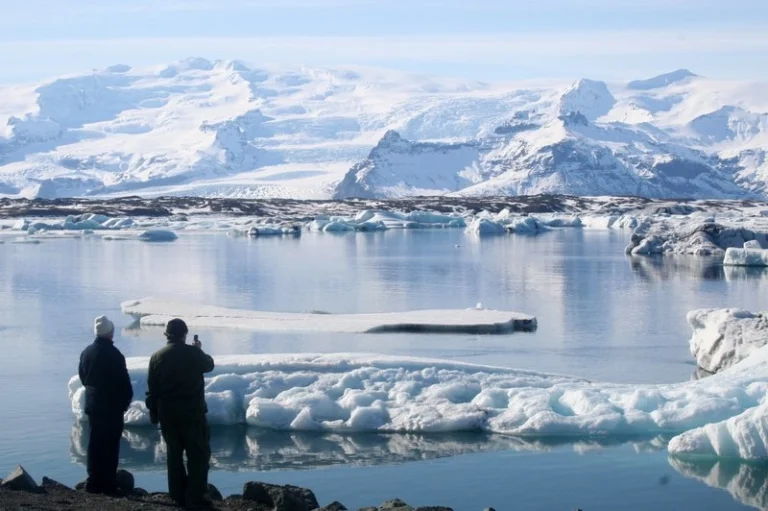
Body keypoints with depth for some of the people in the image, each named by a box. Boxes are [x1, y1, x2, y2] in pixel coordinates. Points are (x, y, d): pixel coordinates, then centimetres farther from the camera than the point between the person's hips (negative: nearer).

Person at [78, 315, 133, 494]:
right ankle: (108, 484, 1)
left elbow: (83, 378, 10)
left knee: (95, 444, 13)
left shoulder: (86, 352, 1)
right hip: (112, 405, -6)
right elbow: (124, 382, -15)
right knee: (110, 445, 0)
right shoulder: (114, 355, -18)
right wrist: (125, 402, 0)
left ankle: (94, 483, 15)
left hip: (93, 404, 6)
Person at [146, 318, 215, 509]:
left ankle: (178, 496, 17)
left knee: (174, 453, 14)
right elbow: (209, 365, 12)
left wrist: (154, 414, 14)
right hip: (192, 411, -4)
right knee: (198, 454, 3)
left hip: (167, 413, 4)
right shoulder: (193, 353, -10)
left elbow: (151, 389, 5)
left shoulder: (157, 357, 2)